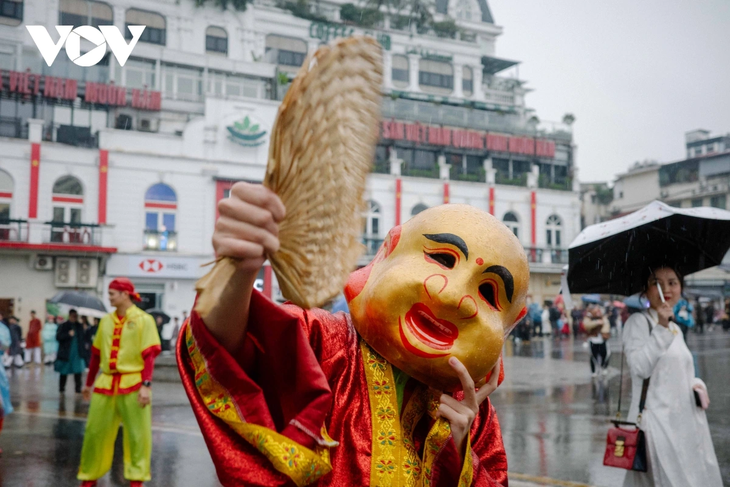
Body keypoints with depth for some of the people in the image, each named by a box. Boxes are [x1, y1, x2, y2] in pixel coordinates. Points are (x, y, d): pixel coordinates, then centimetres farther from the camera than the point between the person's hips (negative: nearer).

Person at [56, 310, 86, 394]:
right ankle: (61, 389, 20)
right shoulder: (64, 326, -5)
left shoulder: (79, 326, 9)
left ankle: (78, 389, 2)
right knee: (64, 372, 7)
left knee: (78, 371, -4)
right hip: (66, 354, -3)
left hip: (77, 353, 3)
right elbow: (58, 336, -11)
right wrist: (68, 334, -23)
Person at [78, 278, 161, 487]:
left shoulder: (143, 320, -5)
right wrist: (89, 383, 21)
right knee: (95, 431, 9)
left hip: (133, 384, -5)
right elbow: (96, 354, 17)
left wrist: (146, 385, -18)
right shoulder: (106, 321, 10)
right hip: (106, 383, 5)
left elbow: (149, 355, -10)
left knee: (137, 434, -1)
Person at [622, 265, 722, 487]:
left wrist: (696, 383, 4)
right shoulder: (638, 322, -8)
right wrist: (661, 328, -24)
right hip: (656, 419, -8)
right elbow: (640, 367, -21)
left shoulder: (676, 329, 16)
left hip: (685, 417, 8)